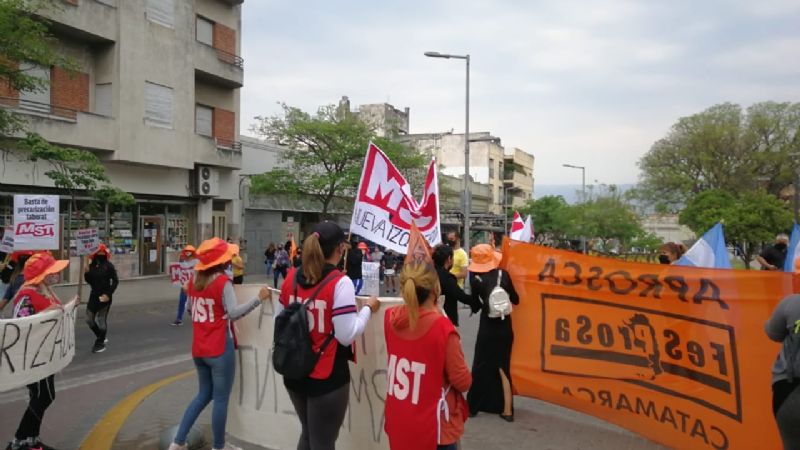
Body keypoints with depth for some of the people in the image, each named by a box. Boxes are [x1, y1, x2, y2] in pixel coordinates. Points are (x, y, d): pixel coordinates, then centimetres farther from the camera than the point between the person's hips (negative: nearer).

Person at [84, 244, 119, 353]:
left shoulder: (108, 265, -10)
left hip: (104, 296, -5)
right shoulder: (92, 265, 3)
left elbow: (115, 281, -9)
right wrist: (86, 272, -10)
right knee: (89, 319, 11)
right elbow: (88, 281, 9)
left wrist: (108, 294, -17)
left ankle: (100, 343, 17)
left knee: (102, 320, 1)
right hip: (94, 295, 6)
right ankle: (100, 337, 33)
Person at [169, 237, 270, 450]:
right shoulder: (223, 282, -15)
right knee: (221, 399, 6)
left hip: (199, 349, 7)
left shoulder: (194, 281, 7)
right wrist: (259, 298, -24)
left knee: (204, 394, 21)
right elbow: (234, 313, -24)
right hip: (220, 349, -7)